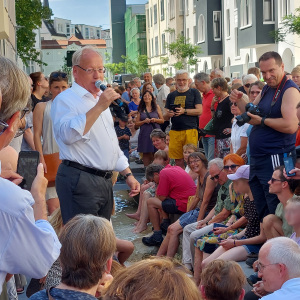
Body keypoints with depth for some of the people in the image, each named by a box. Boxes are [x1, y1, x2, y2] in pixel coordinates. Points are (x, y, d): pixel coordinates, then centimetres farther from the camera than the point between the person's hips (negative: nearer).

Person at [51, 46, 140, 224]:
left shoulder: (101, 100, 21)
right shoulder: (65, 100, -6)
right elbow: (68, 135, -25)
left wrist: (128, 174, 21)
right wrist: (99, 107, -21)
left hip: (105, 182, 8)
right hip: (80, 181, -8)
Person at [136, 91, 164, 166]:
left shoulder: (156, 107, 8)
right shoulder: (140, 109, 10)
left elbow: (162, 120, 9)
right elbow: (136, 123, 8)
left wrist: (155, 120, -10)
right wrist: (144, 121, -10)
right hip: (145, 133, 1)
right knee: (146, 153, 2)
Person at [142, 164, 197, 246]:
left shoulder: (164, 173, -9)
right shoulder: (176, 168, 17)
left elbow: (161, 198, -9)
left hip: (183, 206, -10)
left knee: (150, 202, 0)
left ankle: (157, 237, 2)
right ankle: (166, 223, 22)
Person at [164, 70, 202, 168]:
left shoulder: (194, 92, 7)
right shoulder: (171, 95, 17)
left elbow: (199, 111, -3)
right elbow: (165, 117, 15)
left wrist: (184, 111, -15)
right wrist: (168, 114, -9)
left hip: (190, 130, -3)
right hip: (175, 131, 4)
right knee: (178, 160, 3)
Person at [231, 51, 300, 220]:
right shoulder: (267, 89, 15)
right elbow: (251, 114, 22)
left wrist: (262, 120, -16)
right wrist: (240, 101, 3)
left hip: (276, 160, -9)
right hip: (257, 159, 9)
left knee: (276, 213, -3)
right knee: (261, 210, 17)